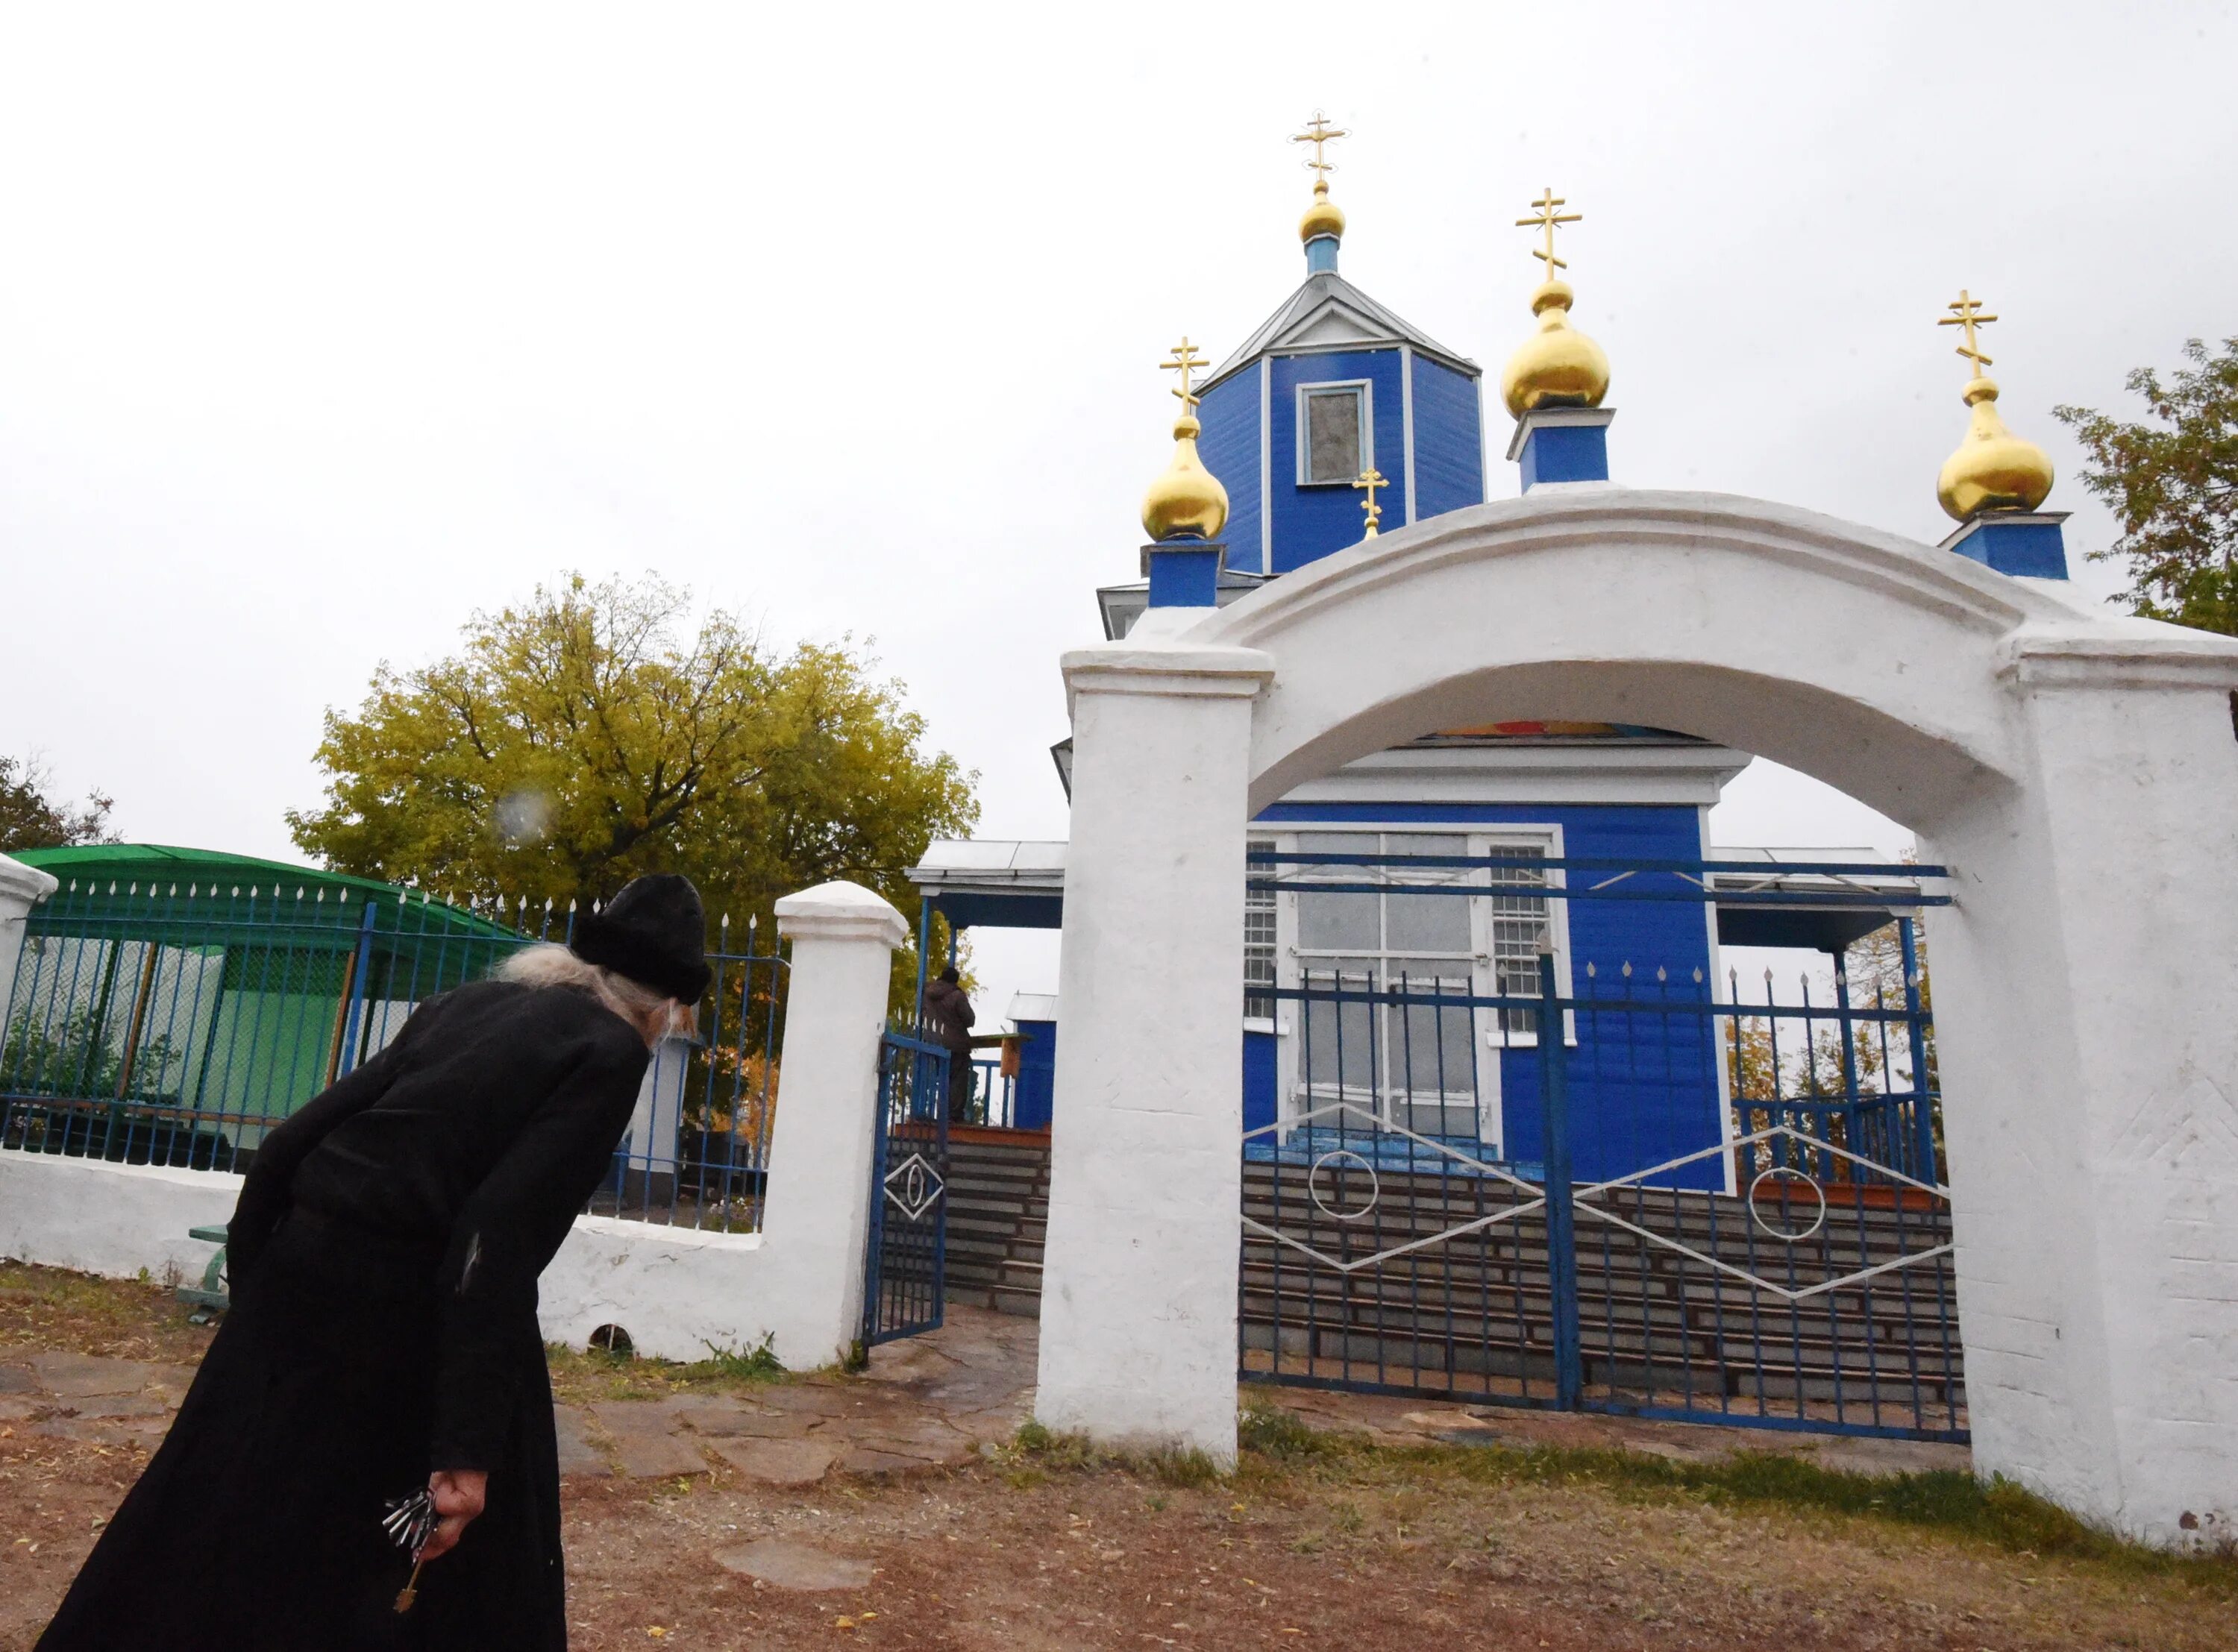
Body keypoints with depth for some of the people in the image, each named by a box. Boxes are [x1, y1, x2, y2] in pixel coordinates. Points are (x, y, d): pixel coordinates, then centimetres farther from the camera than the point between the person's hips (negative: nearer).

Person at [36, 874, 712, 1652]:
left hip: (301, 1282, 7)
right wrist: (468, 1447, -17)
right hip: (407, 1321, -6)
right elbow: (500, 1243, -19)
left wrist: (253, 1282, 21)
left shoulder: (466, 1002, 10)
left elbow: (295, 1139, 10)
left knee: (229, 1544, 25)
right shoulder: (609, 1052, -11)